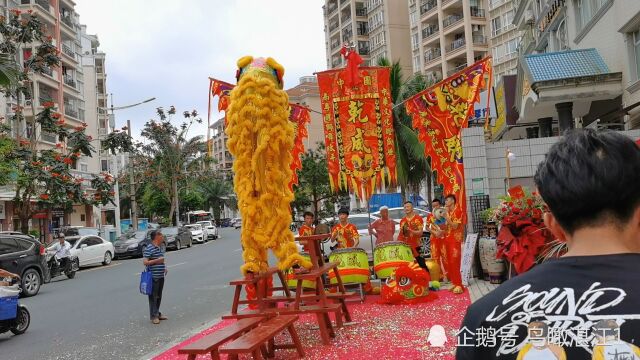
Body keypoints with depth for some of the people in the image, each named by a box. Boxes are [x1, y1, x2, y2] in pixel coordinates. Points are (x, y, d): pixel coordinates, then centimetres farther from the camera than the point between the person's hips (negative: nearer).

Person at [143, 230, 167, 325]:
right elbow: (145, 262, -19)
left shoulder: (159, 248, 14)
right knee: (153, 297, 0)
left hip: (161, 276, 8)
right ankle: (154, 316, 7)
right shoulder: (149, 248, -14)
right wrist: (157, 260, -22)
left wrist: (164, 267, 12)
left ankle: (157, 313, 26)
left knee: (159, 296, 15)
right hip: (153, 277, -8)